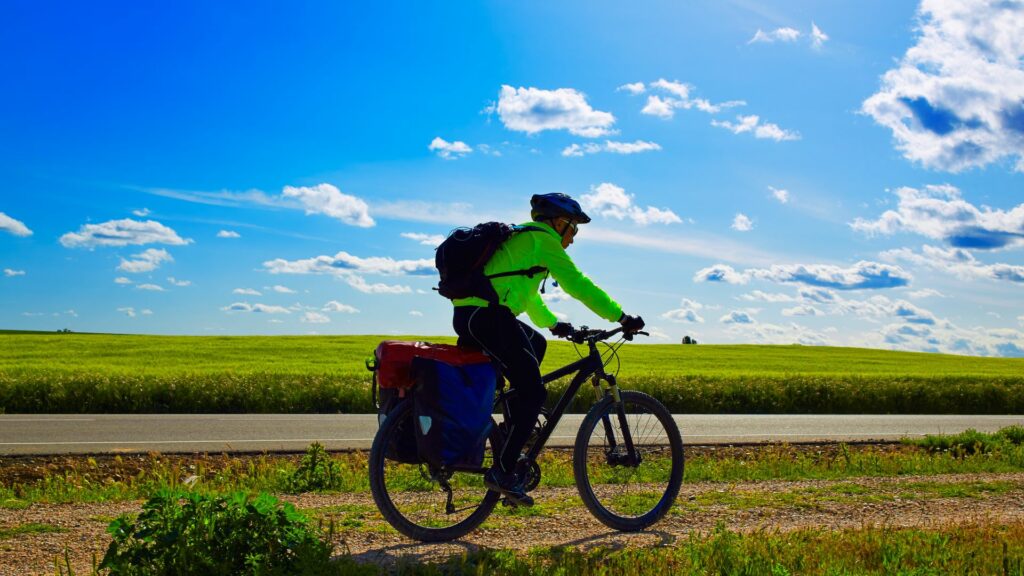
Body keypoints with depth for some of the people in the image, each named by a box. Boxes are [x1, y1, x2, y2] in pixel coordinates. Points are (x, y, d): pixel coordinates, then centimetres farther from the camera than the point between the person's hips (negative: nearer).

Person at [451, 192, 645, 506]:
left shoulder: (521, 238, 28)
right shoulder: (541, 238, -1)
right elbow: (577, 284, -6)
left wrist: (553, 323, 38)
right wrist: (623, 318, -4)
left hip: (468, 315, 10)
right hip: (487, 316, -10)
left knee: (536, 344, 30)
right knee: (533, 392, -5)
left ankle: (514, 431, 29)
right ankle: (502, 471, -7)